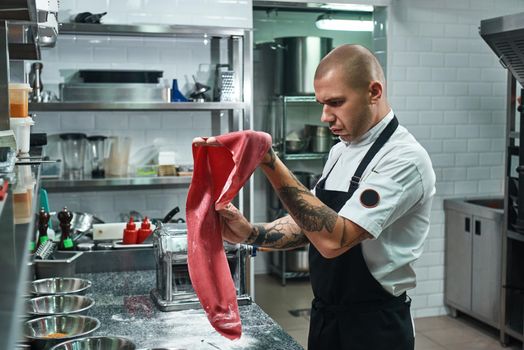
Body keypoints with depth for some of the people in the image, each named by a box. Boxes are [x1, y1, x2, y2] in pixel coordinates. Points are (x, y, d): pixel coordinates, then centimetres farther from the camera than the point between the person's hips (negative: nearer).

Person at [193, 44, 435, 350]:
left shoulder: (404, 159, -21)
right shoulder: (340, 152, 6)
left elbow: (333, 240, -31)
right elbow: (312, 223, 8)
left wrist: (270, 163, -32)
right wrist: (251, 234, -9)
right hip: (326, 317, 8)